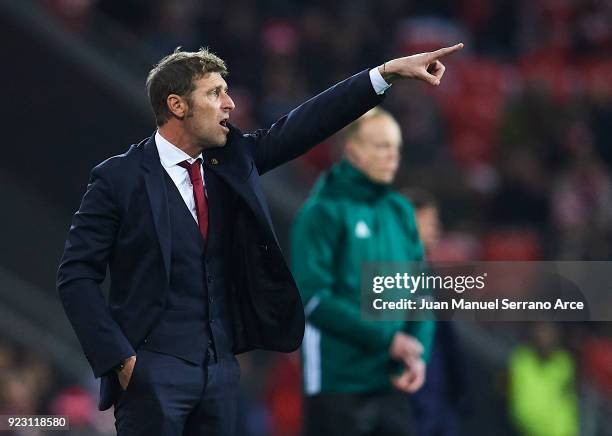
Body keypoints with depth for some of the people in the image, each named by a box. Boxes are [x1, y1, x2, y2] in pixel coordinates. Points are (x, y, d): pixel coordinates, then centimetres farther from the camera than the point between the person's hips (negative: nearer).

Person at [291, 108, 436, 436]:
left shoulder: (400, 212, 12)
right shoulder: (323, 212, -7)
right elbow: (313, 298, -14)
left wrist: (418, 353, -3)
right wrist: (386, 339, -16)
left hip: (392, 383, 6)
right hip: (338, 381, -6)